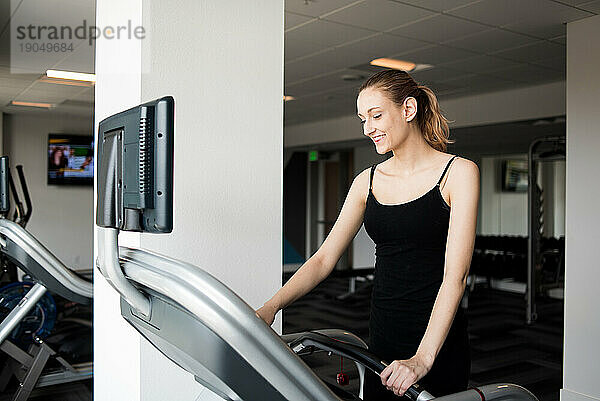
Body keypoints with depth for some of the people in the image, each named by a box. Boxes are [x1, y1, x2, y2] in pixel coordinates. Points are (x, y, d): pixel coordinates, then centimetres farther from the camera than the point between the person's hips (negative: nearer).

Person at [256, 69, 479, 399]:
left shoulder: (458, 173, -8)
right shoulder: (368, 181, 7)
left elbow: (455, 274, -16)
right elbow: (324, 259, 4)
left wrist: (423, 357, -25)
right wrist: (270, 307, -8)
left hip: (438, 342, -4)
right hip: (382, 339, 4)